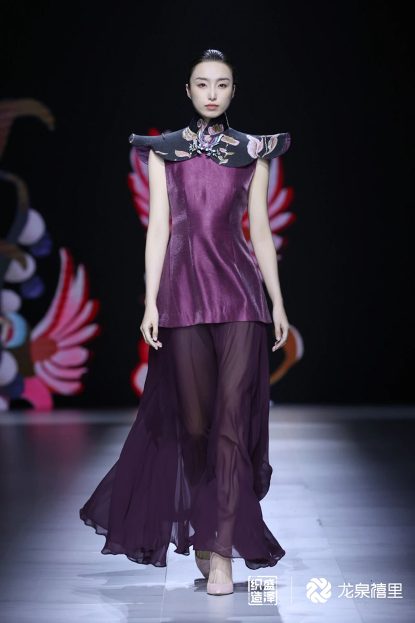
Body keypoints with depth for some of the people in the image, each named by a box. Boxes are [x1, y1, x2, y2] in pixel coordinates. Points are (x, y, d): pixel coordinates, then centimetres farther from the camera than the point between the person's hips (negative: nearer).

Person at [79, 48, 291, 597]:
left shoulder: (253, 152, 10)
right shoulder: (164, 150, 9)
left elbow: (261, 230, 9)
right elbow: (158, 227, 3)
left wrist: (278, 302, 5)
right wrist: (150, 303, -4)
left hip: (240, 288, 0)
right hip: (183, 287, 0)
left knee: (233, 416, -8)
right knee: (194, 420, 5)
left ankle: (220, 550, -6)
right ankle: (197, 530, 24)